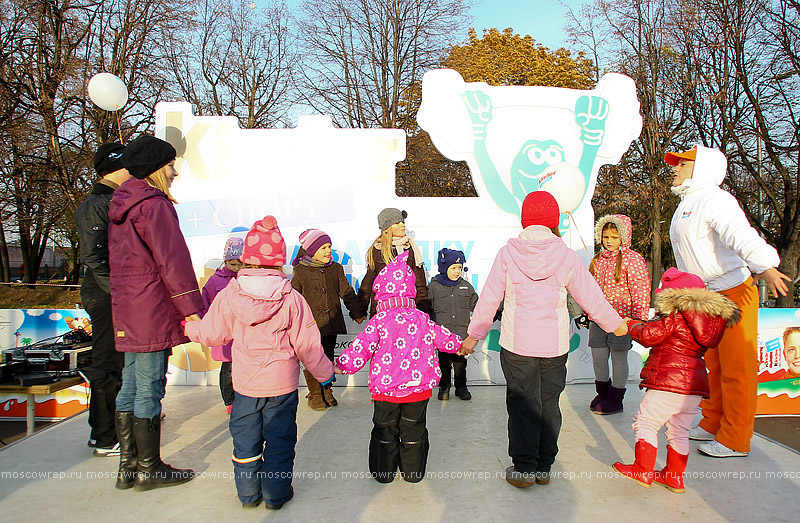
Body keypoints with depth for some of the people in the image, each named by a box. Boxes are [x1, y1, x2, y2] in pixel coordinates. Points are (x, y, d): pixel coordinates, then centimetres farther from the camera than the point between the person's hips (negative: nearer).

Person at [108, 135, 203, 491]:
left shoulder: (120, 205, 16)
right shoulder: (155, 205, -14)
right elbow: (173, 262, -18)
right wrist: (193, 309, -15)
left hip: (126, 312, 10)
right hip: (153, 312, -10)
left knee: (131, 386, 15)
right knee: (150, 389, 0)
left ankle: (128, 467, 25)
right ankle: (149, 469, 13)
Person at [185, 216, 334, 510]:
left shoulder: (228, 296, -10)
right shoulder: (292, 299, -15)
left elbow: (211, 333, 1)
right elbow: (307, 345, -11)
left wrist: (186, 327, 23)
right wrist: (325, 372, 4)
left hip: (244, 384, 2)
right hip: (282, 385, -1)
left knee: (245, 439, 17)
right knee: (279, 439, 13)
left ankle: (248, 493, 29)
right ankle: (276, 494, 24)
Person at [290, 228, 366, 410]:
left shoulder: (336, 268, 8)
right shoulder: (300, 271, -3)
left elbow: (347, 293, 13)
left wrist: (357, 313, 13)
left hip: (332, 323, 4)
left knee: (328, 358, 11)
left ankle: (326, 391, 27)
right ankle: (314, 395, 14)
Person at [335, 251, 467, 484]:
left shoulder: (379, 321, -11)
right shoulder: (422, 320, -1)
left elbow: (361, 348, -13)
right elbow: (443, 338, 11)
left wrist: (341, 365, 1)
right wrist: (460, 346, 31)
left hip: (386, 389, -2)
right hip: (419, 388, 2)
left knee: (385, 431, 15)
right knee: (414, 431, 17)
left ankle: (383, 472, 28)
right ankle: (414, 471, 29)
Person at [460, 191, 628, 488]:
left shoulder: (508, 253, -5)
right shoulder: (566, 256, -4)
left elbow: (489, 299, 0)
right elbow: (591, 297, 4)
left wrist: (474, 335, 11)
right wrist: (615, 325, 22)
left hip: (517, 344, -1)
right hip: (554, 345, 1)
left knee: (521, 405, 8)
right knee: (549, 405, 14)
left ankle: (524, 469, 13)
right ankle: (544, 467, 24)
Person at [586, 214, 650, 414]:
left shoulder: (633, 259, -8)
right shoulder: (598, 259, 11)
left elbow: (641, 291, -10)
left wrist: (639, 319, -13)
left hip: (621, 318, -6)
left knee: (618, 358, 5)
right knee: (598, 356, 11)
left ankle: (615, 399, 19)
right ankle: (602, 392, 31)